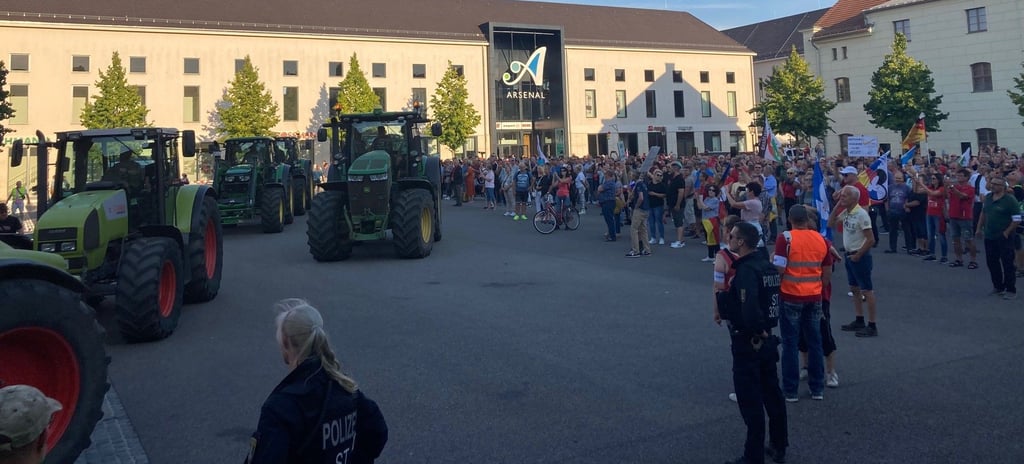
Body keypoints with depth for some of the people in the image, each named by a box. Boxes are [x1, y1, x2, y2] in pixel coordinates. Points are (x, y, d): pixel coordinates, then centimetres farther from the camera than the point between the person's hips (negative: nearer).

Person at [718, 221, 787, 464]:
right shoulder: (766, 265, 6)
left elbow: (750, 309, -33)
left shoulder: (746, 270, -21)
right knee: (772, 394, 18)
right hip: (767, 339, 9)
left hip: (748, 343, -9)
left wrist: (756, 330, -18)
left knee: (750, 401, 1)